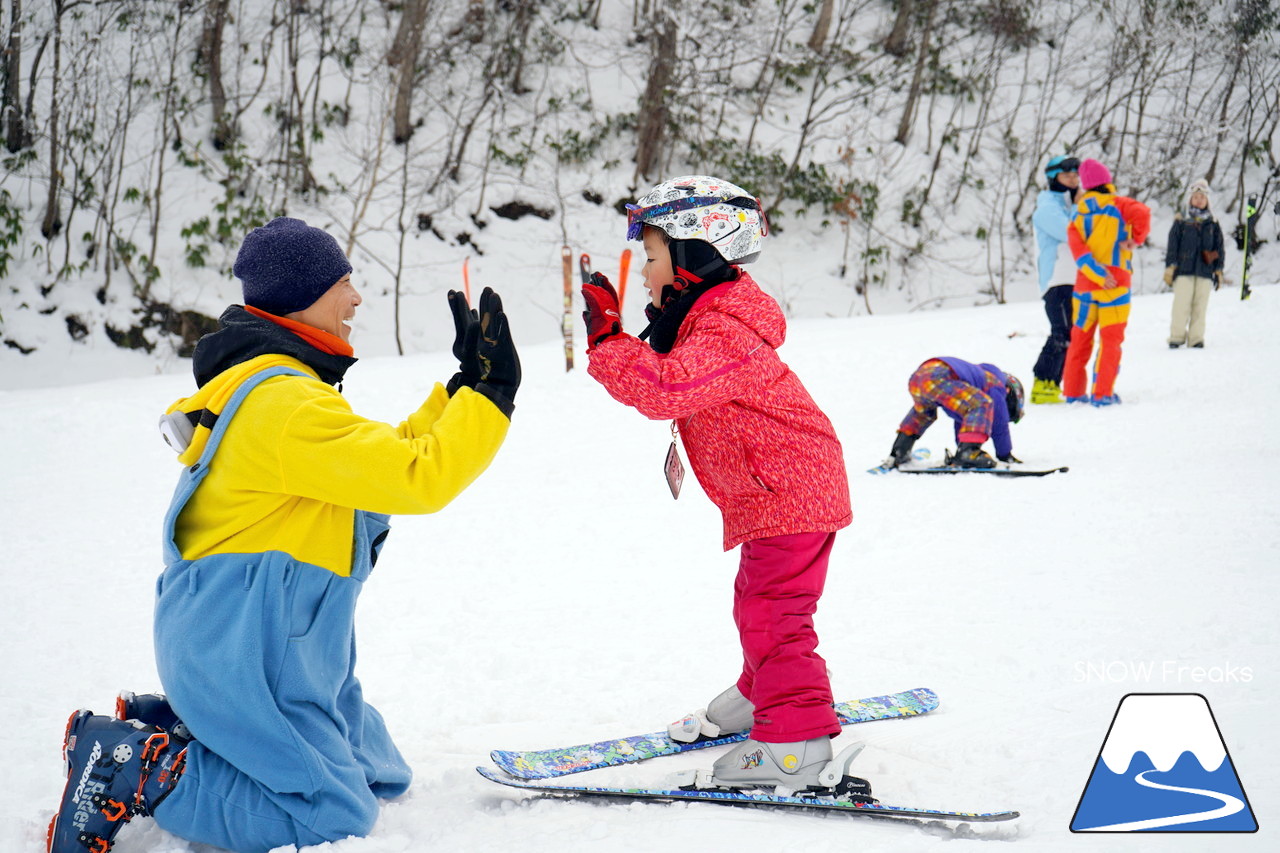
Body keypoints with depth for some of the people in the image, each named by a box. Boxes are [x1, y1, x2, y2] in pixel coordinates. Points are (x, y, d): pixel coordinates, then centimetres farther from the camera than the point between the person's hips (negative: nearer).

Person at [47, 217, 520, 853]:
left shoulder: (275, 385, 13)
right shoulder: (285, 404, -22)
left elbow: (387, 455, 19)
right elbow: (417, 478, -25)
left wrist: (462, 389, 13)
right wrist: (491, 391, -17)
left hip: (280, 648, 11)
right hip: (241, 651, -11)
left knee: (380, 778, 16)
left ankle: (167, 728, 16)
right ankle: (130, 772, -7)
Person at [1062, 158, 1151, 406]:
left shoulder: (1077, 216, 9)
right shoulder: (1117, 205, -1)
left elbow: (1079, 252, -5)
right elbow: (1142, 212, -21)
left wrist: (1098, 275, -13)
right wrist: (1136, 239, -9)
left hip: (1084, 285, 4)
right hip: (1115, 285, -4)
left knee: (1080, 339, 13)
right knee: (1111, 339, 1)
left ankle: (1073, 392, 15)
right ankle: (1102, 393, -4)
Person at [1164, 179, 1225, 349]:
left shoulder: (1213, 223, 12)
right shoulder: (1181, 220, 4)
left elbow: (1219, 248, 16)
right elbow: (1172, 245, 4)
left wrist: (1218, 270, 11)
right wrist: (1170, 266, -2)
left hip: (1205, 271, 2)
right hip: (1183, 270, -2)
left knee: (1200, 306, 2)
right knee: (1181, 304, -6)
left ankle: (1196, 338, 8)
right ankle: (1176, 337, 2)